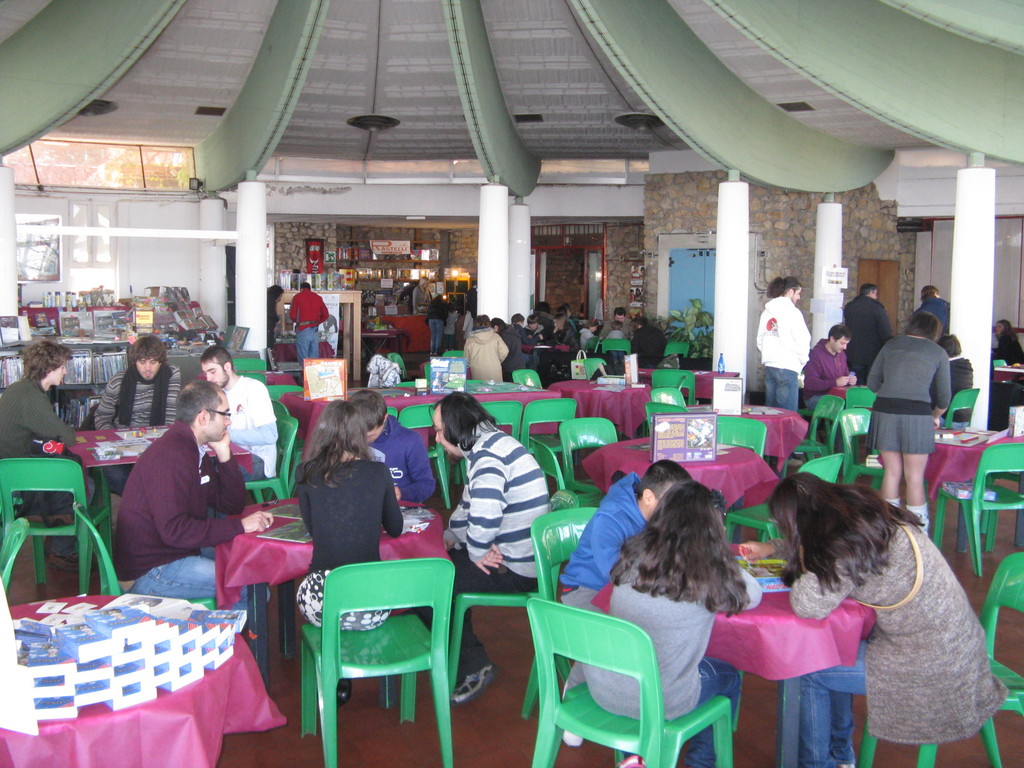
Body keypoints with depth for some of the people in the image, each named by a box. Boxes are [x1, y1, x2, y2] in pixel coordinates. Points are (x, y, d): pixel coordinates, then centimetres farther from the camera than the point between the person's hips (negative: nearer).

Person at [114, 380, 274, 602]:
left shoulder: (195, 450, 10)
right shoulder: (170, 455, -22)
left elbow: (232, 506, 11)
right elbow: (174, 530, -29)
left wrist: (224, 454, -1)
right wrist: (239, 526, -26)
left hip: (181, 551, 10)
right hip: (149, 572, -10)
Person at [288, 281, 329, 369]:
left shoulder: (298, 297, 1)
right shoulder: (318, 297, 12)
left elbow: (292, 315, -4)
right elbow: (325, 314, 9)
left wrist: (296, 321, 17)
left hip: (303, 329, -4)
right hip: (315, 329, 4)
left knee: (303, 357, -2)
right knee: (314, 356, 7)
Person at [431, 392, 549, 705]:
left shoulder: (487, 456, -21)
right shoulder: (494, 444, 12)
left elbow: (485, 517, -35)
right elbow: (470, 504, 22)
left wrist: (477, 553, -17)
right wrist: (451, 535, 8)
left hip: (515, 569, -10)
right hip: (521, 558, 10)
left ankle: (473, 666, 5)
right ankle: (468, 656, 27)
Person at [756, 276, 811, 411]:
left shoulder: (767, 312, 11)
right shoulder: (793, 312, -8)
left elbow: (760, 340, 15)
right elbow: (802, 339, -11)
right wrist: (803, 360, 3)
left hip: (769, 366, 7)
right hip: (787, 367, -7)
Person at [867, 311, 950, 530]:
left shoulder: (891, 345, 15)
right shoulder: (938, 352, 9)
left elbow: (872, 383, 13)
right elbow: (944, 397, 11)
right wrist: (935, 416, 29)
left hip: (884, 411, 3)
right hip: (917, 413, -2)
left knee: (892, 471, 12)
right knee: (914, 476, 4)